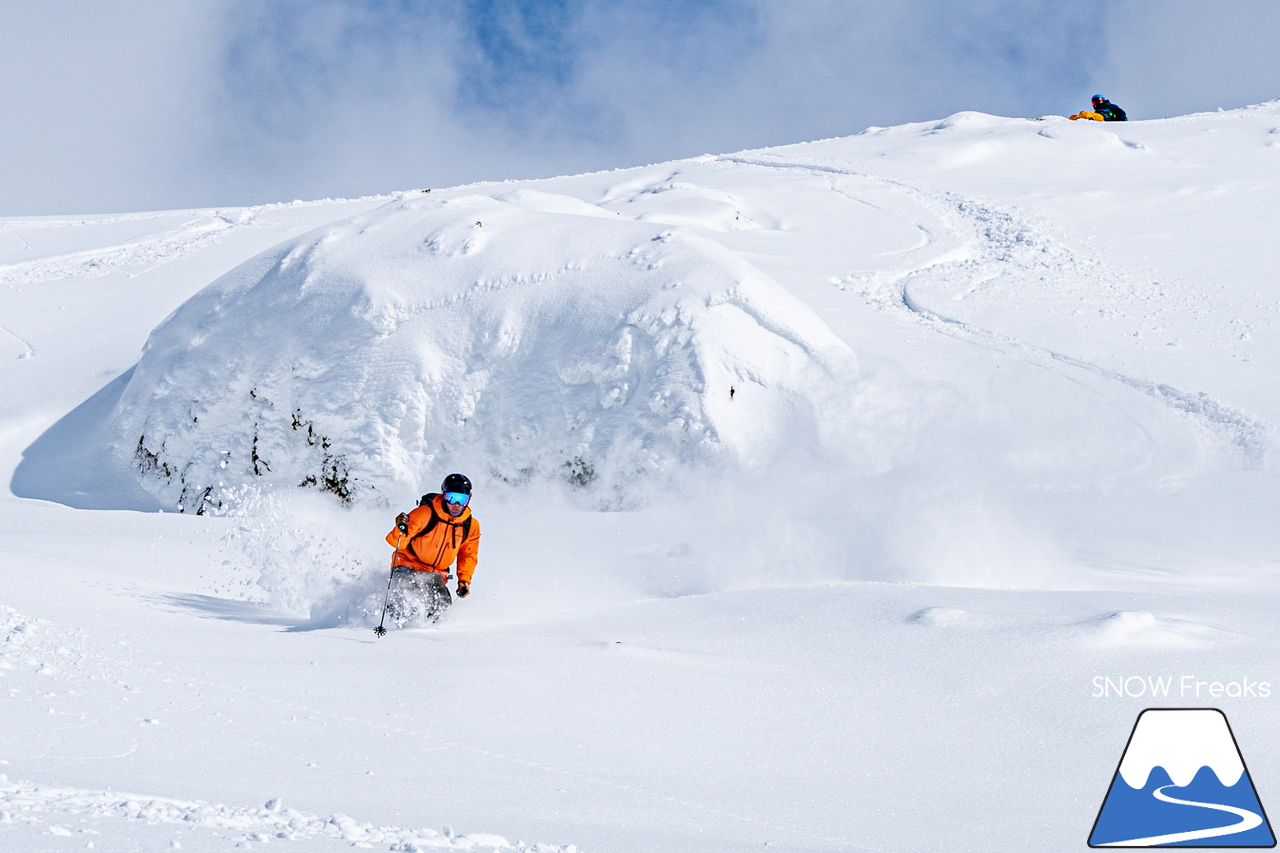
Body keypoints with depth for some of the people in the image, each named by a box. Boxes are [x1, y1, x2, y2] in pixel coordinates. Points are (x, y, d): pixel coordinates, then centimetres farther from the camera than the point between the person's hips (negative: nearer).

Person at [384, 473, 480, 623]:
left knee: (442, 603, -22)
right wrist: (401, 529, -44)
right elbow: (395, 542, -22)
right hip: (409, 565, -4)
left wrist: (464, 580, 0)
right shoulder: (425, 513, -19)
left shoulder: (471, 526, -4)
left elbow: (468, 555, 13)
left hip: (436, 573, 4)